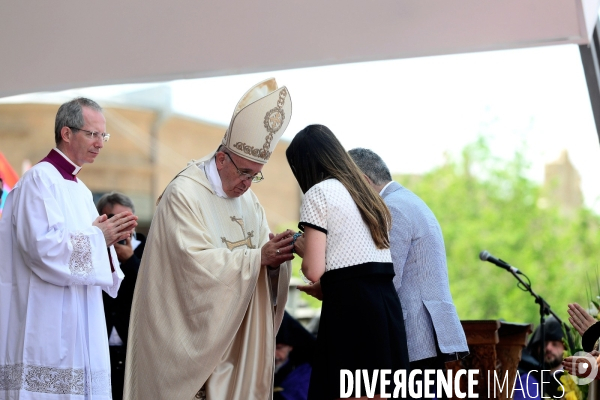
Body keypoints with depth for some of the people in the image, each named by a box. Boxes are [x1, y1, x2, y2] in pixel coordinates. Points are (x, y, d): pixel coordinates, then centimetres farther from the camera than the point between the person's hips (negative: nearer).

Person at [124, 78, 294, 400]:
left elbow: (263, 261, 8)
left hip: (234, 330, 7)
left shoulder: (247, 198, 10)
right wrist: (258, 256, -23)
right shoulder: (184, 194, -12)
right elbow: (196, 262, -22)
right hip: (190, 327, -6)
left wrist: (276, 257, -15)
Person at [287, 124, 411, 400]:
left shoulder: (319, 193, -2)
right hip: (388, 306, 8)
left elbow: (313, 270, -9)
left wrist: (301, 248, 11)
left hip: (350, 310, -8)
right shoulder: (368, 195, 22)